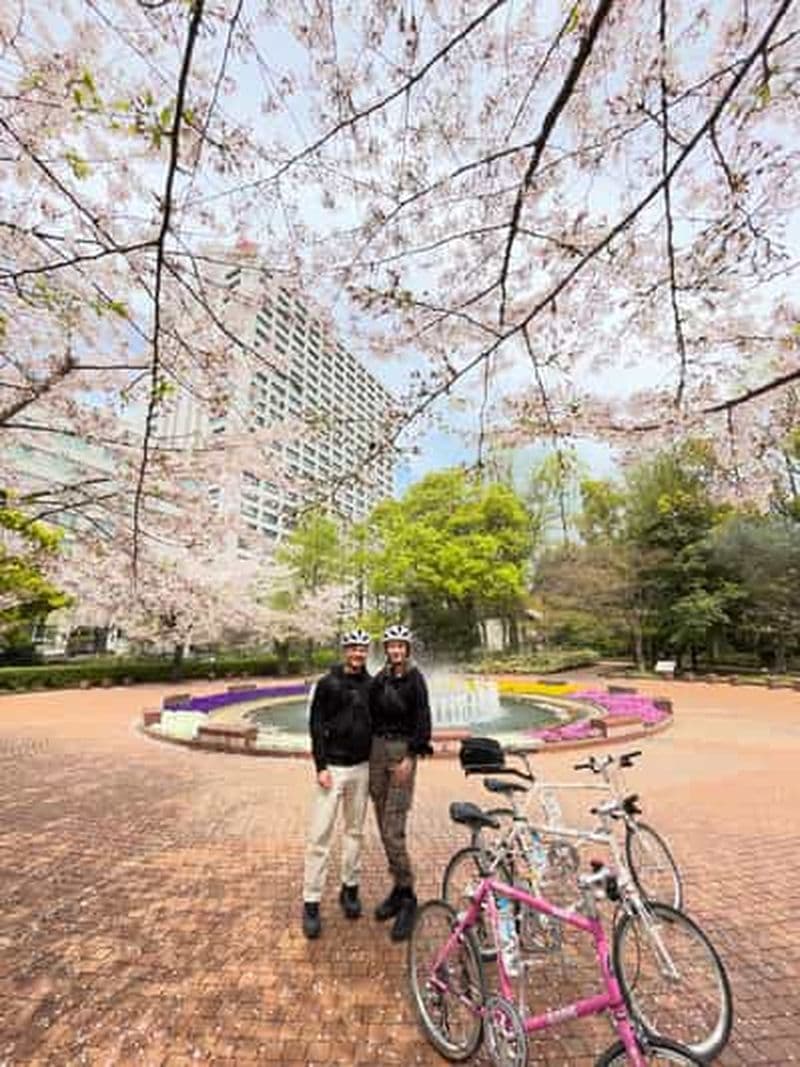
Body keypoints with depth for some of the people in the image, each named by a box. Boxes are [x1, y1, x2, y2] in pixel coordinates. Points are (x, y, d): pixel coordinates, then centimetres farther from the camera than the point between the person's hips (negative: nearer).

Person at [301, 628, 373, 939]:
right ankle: (311, 903, 15)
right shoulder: (328, 684, -7)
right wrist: (320, 766, -11)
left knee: (355, 831, 15)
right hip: (332, 767, -3)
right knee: (320, 835, 1)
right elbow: (316, 725, -7)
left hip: (361, 768, 4)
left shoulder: (372, 686, 3)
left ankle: (350, 888, 32)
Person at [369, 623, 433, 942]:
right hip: (377, 750, 6)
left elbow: (423, 720, -11)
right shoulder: (379, 679, 6)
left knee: (393, 830, -6)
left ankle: (408, 898, 12)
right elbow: (373, 716, 11)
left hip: (402, 752, -6)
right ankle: (399, 888, 31)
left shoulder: (414, 678, -9)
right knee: (384, 828, 14)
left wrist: (411, 756, -16)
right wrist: (369, 754, 11)